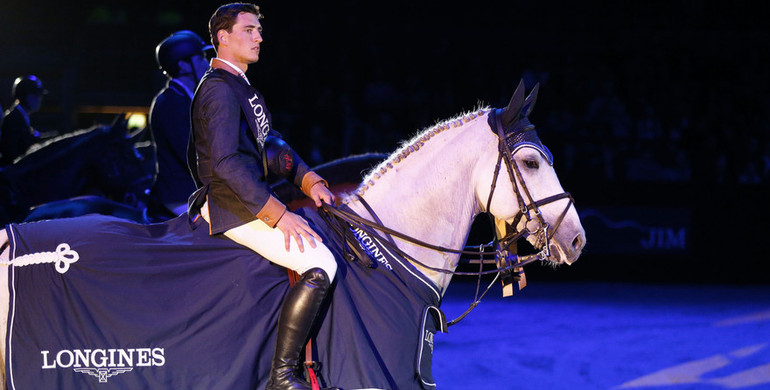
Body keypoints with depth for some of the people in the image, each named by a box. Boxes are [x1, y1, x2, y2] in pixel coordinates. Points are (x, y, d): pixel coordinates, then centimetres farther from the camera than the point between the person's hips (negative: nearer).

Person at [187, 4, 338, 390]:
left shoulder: (242, 87, 19)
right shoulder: (218, 89, -14)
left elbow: (273, 144, 21)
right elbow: (225, 163, -23)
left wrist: (309, 180, 3)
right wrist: (278, 215, -26)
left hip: (253, 201, 11)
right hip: (234, 208, -11)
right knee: (320, 264, -23)